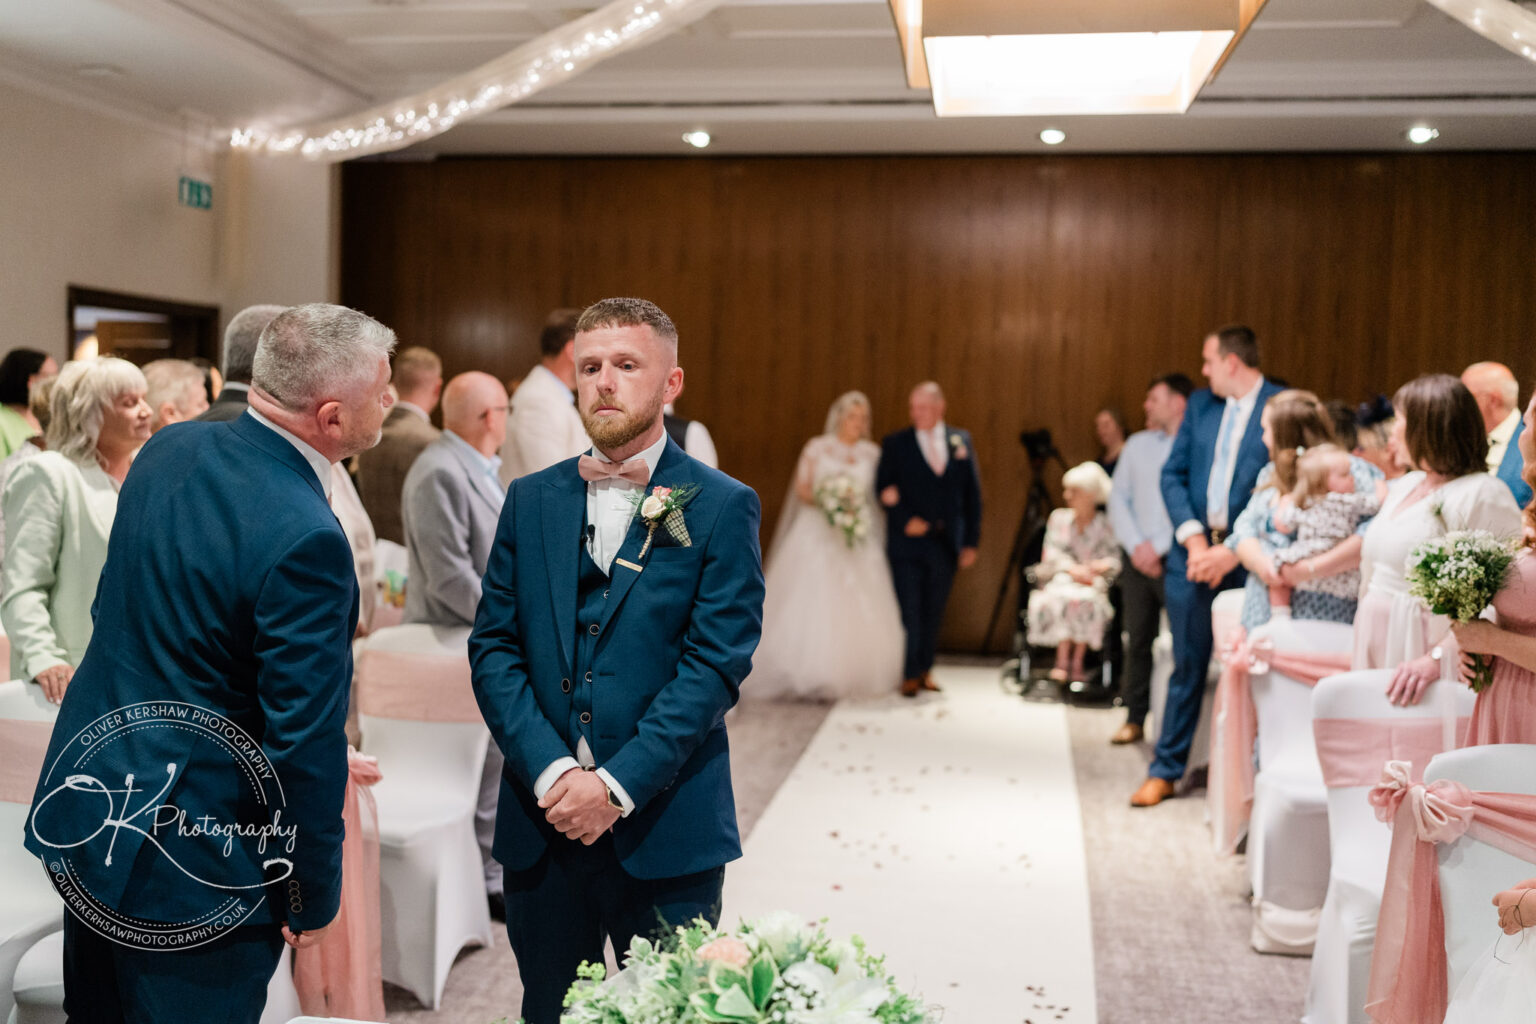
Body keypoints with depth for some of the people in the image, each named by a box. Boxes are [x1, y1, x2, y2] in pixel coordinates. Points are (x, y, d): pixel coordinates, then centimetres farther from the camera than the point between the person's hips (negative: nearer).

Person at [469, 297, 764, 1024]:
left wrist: (617, 785, -16)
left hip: (666, 830, -3)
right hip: (540, 825, 3)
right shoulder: (531, 500, 7)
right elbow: (492, 648, 2)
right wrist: (549, 772, -11)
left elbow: (716, 663, -10)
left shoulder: (720, 507, -4)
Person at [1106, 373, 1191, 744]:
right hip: (1137, 557, 5)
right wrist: (1136, 545, -3)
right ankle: (1135, 717, 15)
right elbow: (1118, 498, 11)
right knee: (1138, 638, 7)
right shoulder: (1137, 444, 13)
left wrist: (1159, 548, -12)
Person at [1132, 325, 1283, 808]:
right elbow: (1172, 474, 7)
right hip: (1193, 551, 4)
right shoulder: (1200, 403, 10)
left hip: (1247, 557, -4)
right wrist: (1192, 537, -6)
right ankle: (1165, 771, 17)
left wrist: (1233, 551, -14)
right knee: (1188, 665, 9)